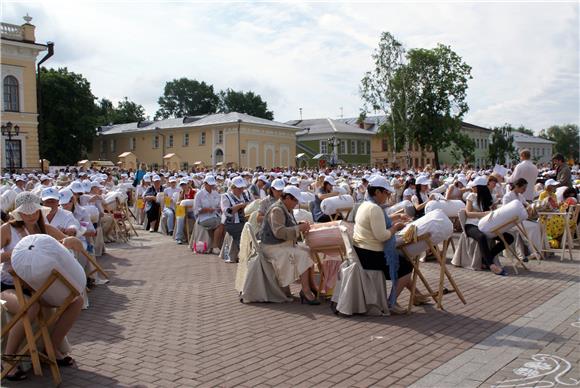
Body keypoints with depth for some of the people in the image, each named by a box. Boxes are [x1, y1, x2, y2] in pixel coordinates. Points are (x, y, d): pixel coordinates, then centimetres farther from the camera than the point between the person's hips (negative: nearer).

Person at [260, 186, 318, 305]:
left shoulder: (286, 209, 15)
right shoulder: (276, 210, -18)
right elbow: (279, 232, -28)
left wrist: (301, 226, 5)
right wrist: (299, 228, -23)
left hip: (285, 245, 10)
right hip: (274, 248, -10)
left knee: (310, 252, -4)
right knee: (303, 255, -23)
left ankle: (311, 286, -2)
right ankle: (305, 292, -19)